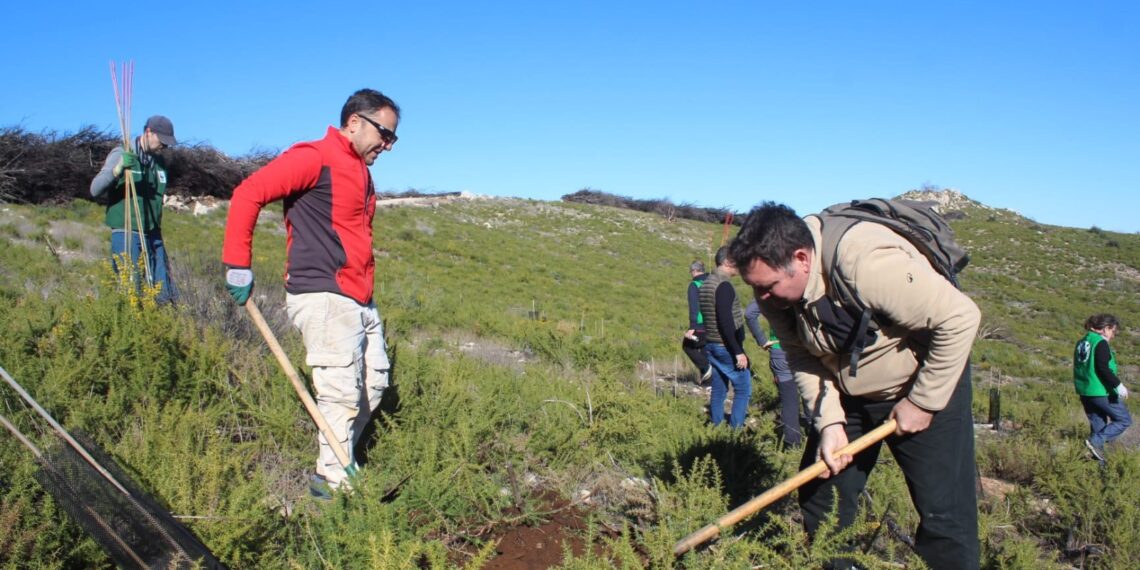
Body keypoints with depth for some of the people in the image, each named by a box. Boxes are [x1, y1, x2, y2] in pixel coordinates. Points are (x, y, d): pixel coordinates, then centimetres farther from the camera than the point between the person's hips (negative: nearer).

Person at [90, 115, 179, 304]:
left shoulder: (160, 161, 13)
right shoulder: (121, 154, -4)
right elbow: (95, 189, -13)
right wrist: (117, 169, -28)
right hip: (126, 234, -6)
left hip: (153, 236, 6)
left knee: (165, 295, 2)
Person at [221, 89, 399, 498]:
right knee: (342, 392, -7)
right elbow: (248, 194, -14)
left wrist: (364, 287, 17)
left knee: (374, 383, 12)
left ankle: (335, 462, 23)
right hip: (323, 298, -9)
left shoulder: (362, 172, 20)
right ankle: (333, 481, 5)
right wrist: (238, 265, -16)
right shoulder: (314, 158, -8)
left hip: (359, 300, 9)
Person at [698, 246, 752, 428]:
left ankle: (716, 427, 14)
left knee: (719, 389, 12)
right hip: (727, 347, -9)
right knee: (743, 388, -2)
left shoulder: (705, 284, 11)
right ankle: (735, 429, -3)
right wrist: (738, 351, -22)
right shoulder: (724, 285, -17)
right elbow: (725, 322, -24)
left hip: (711, 345, 9)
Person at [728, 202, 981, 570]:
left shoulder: (868, 263, -36)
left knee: (944, 511, -7)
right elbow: (802, 358, -5)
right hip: (847, 397, 6)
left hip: (926, 386, -6)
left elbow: (960, 319, -29)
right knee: (819, 495, 7)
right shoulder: (776, 287, -15)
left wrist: (922, 402, -20)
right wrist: (829, 422, -18)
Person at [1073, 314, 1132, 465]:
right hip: (1102, 392, -9)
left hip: (1084, 392, 9)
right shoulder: (1101, 343, -13)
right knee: (1124, 420, 6)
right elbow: (1103, 368, -23)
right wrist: (1118, 385, -21)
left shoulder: (1081, 343, 13)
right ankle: (1096, 441, -7)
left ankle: (1099, 462, 18)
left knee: (1097, 425, 15)